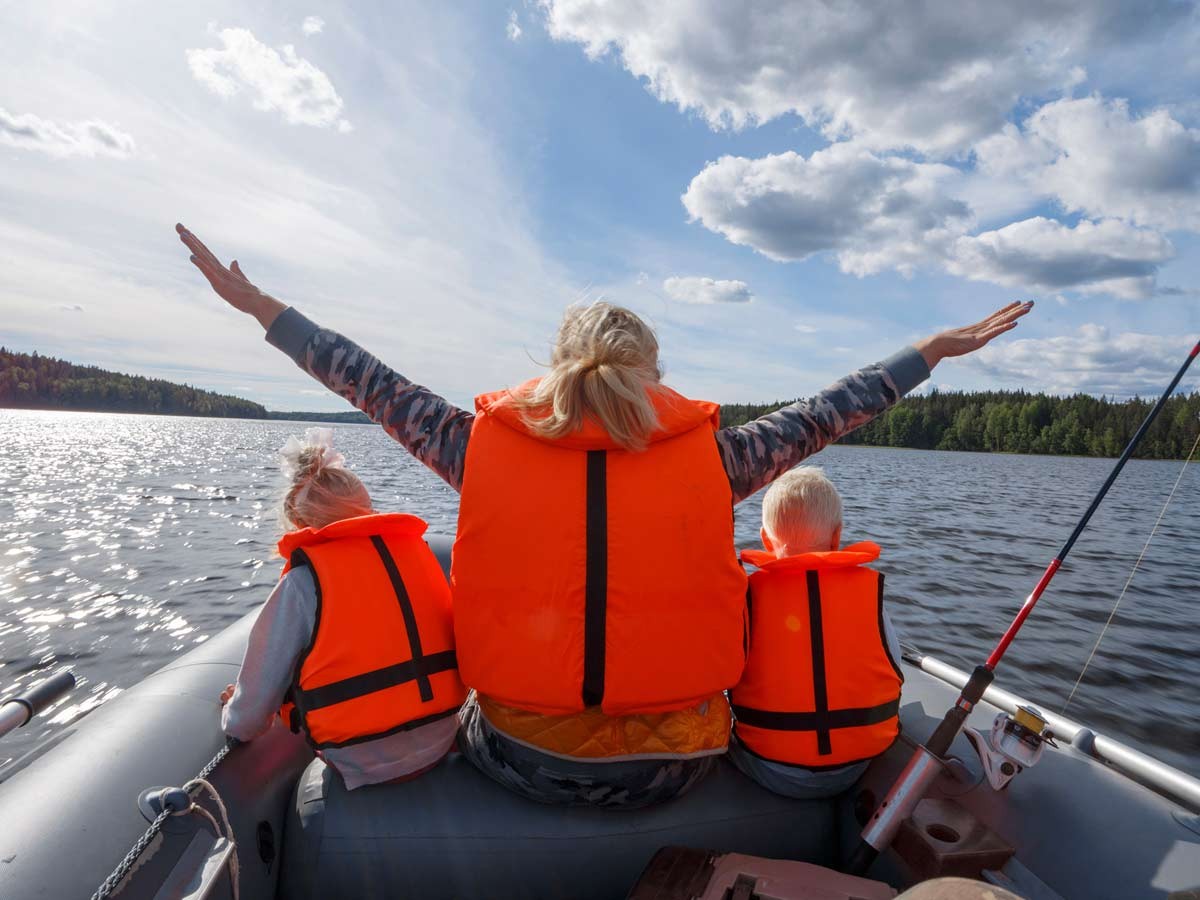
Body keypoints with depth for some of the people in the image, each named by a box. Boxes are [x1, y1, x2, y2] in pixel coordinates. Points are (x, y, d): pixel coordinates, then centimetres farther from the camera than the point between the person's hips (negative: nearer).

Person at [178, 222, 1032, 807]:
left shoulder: (484, 448, -12)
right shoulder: (712, 457, -12)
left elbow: (374, 383, 0)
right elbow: (826, 413, 0)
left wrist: (259, 306, 16)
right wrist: (936, 350, 17)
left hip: (521, 760, 0)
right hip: (672, 767, 1)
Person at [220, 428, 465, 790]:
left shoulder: (304, 581, -10)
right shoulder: (415, 547, 1)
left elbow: (246, 724, -3)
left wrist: (235, 716, 20)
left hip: (364, 766, -4)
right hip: (441, 742, 5)